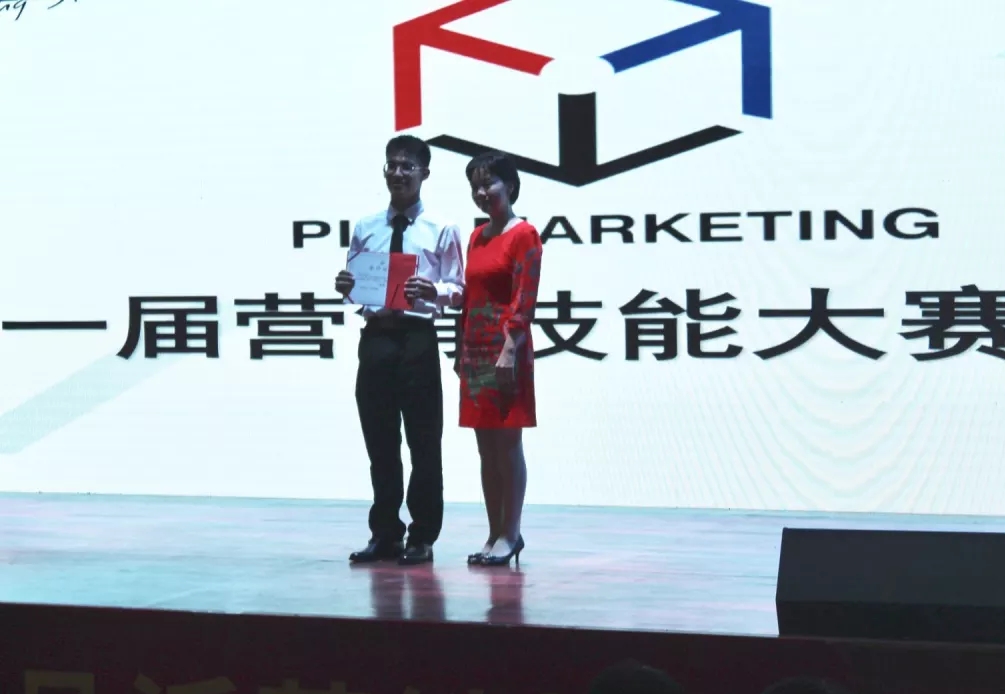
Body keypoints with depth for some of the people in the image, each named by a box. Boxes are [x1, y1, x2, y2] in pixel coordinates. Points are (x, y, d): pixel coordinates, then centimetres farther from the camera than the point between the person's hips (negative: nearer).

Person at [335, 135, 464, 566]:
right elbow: (353, 283, 16)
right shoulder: (365, 229, 12)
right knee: (379, 442, 9)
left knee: (424, 442, 1)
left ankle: (422, 538, 10)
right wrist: (345, 287, -7)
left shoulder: (441, 230, 1)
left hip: (417, 340, -4)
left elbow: (459, 290, -3)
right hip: (375, 337, 4)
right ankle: (385, 534, 19)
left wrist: (433, 291, -23)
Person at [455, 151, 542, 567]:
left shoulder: (523, 235, -7)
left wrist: (510, 349, -20)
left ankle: (510, 535, 0)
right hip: (474, 349, 8)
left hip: (505, 348, -8)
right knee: (485, 447, 8)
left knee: (507, 444, -5)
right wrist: (462, 350, 15)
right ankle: (495, 533, 13)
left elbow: (524, 298, -13)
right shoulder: (477, 236, 16)